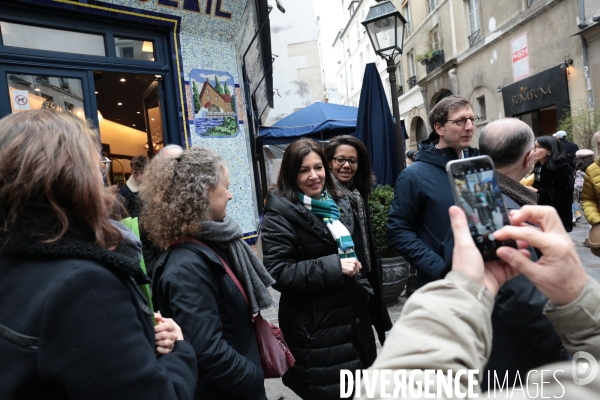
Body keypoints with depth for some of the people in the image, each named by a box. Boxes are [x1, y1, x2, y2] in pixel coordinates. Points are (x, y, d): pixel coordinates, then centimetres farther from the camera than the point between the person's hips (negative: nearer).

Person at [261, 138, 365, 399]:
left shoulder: (336, 205, 9)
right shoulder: (281, 212, -14)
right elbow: (277, 272, -21)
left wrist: (364, 293, 14)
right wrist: (333, 267, -25)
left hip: (348, 316, 7)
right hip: (313, 327, -7)